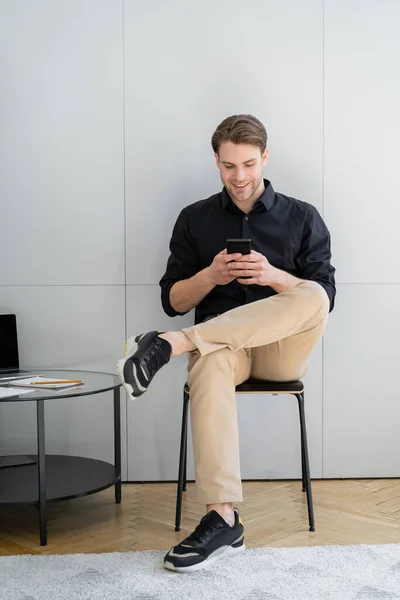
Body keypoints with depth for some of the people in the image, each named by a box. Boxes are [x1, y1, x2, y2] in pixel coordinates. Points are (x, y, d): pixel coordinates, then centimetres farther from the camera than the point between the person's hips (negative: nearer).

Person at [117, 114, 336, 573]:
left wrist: (273, 276, -15)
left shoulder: (302, 218, 9)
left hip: (281, 350, 0)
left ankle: (171, 344, -38)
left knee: (312, 295, -33)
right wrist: (211, 276, -11)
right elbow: (172, 301, 10)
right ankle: (222, 519, -44)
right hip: (218, 343, 0)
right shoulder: (194, 220, 11)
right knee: (210, 363, -39)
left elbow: (324, 296, 3)